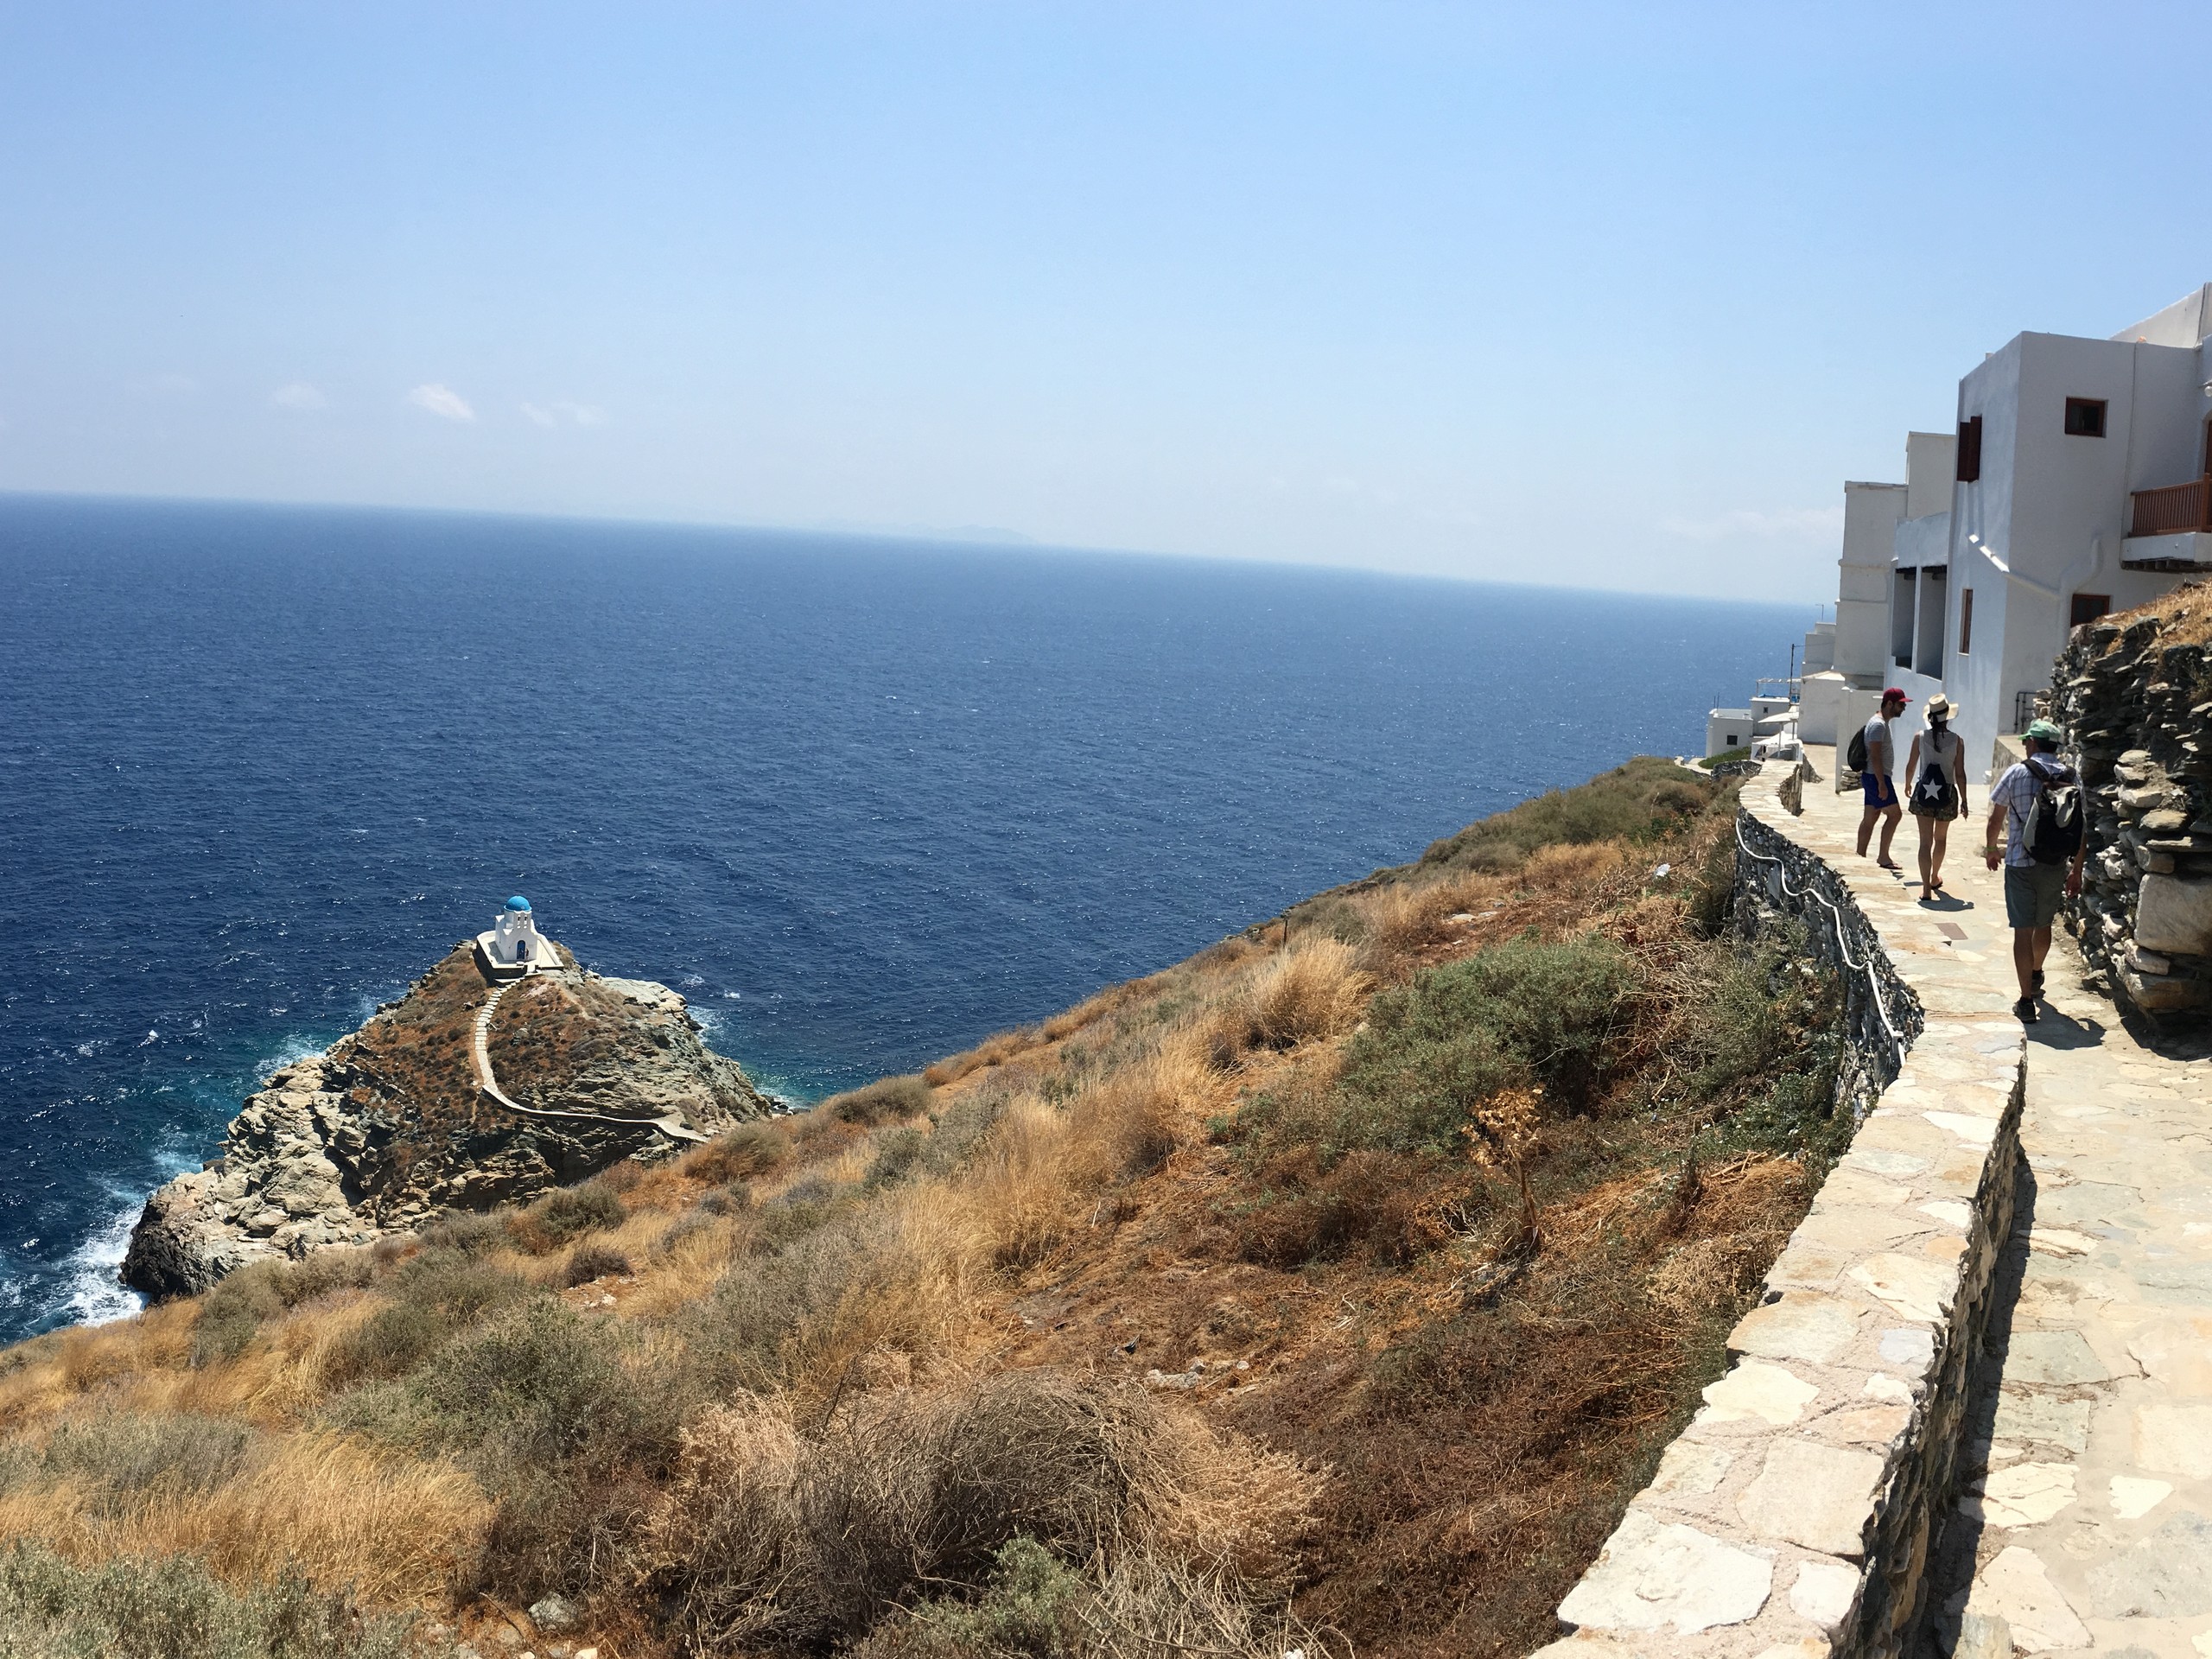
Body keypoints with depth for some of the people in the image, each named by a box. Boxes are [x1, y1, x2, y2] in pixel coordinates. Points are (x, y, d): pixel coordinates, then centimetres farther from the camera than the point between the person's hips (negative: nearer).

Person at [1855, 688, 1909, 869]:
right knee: (1894, 814, -8)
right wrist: (1882, 784, -24)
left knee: (1870, 817, 10)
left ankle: (1860, 856, 13)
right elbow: (1875, 756, -22)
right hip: (1876, 777, -10)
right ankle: (1883, 857, -5)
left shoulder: (1882, 723, 17)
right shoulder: (1878, 725, -16)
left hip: (1873, 777, 10)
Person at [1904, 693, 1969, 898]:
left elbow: (1911, 766, 2)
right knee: (1940, 838, 21)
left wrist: (1908, 786, 21)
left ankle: (1926, 888, -9)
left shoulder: (1920, 737, -6)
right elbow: (1960, 774, -5)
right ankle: (1935, 878, 40)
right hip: (1947, 795, 1)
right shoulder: (1956, 741, -8)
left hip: (1923, 793, 0)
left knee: (1926, 841, 0)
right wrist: (1964, 800, 4)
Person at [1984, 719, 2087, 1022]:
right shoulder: (2072, 778, 0)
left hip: (2020, 864, -4)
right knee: (2044, 925, 23)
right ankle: (2036, 977, 46)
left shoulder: (2017, 773, -8)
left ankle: (2026, 1001, -3)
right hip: (2057, 866, 4)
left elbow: (1995, 818, -2)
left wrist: (1991, 849, 16)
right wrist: (2076, 870, 12)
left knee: (2023, 930, -1)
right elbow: (2082, 829, 3)